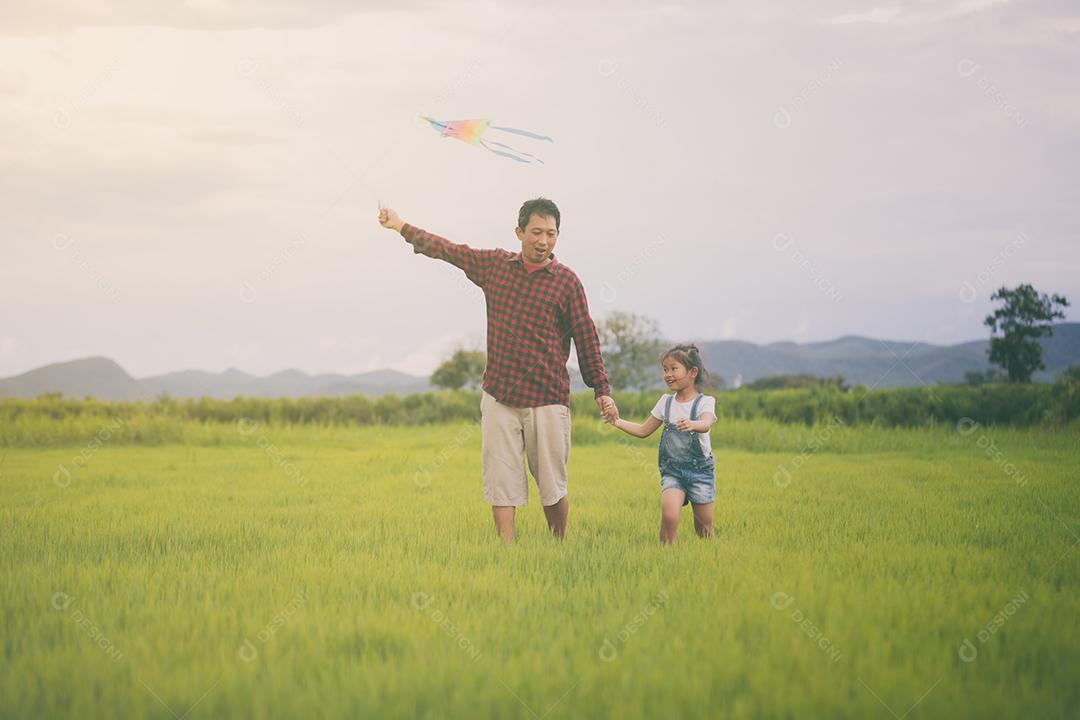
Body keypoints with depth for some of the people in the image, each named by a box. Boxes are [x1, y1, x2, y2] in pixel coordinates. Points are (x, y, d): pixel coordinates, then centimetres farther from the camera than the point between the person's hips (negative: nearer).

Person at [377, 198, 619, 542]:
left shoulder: (566, 281, -1)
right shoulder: (495, 265, 7)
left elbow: (586, 337, 3)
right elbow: (448, 250, 19)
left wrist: (602, 390, 0)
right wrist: (400, 226, 26)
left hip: (548, 401, -2)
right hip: (499, 397, 2)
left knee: (553, 488, 3)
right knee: (501, 484, -2)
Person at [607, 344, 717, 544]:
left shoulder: (705, 402, -4)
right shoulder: (666, 402, 9)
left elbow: (705, 424, -27)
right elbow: (643, 430, 18)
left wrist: (692, 424, -50)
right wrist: (618, 422, 4)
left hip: (700, 469, -2)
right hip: (672, 471, 2)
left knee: (703, 526, 2)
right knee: (669, 516, -22)